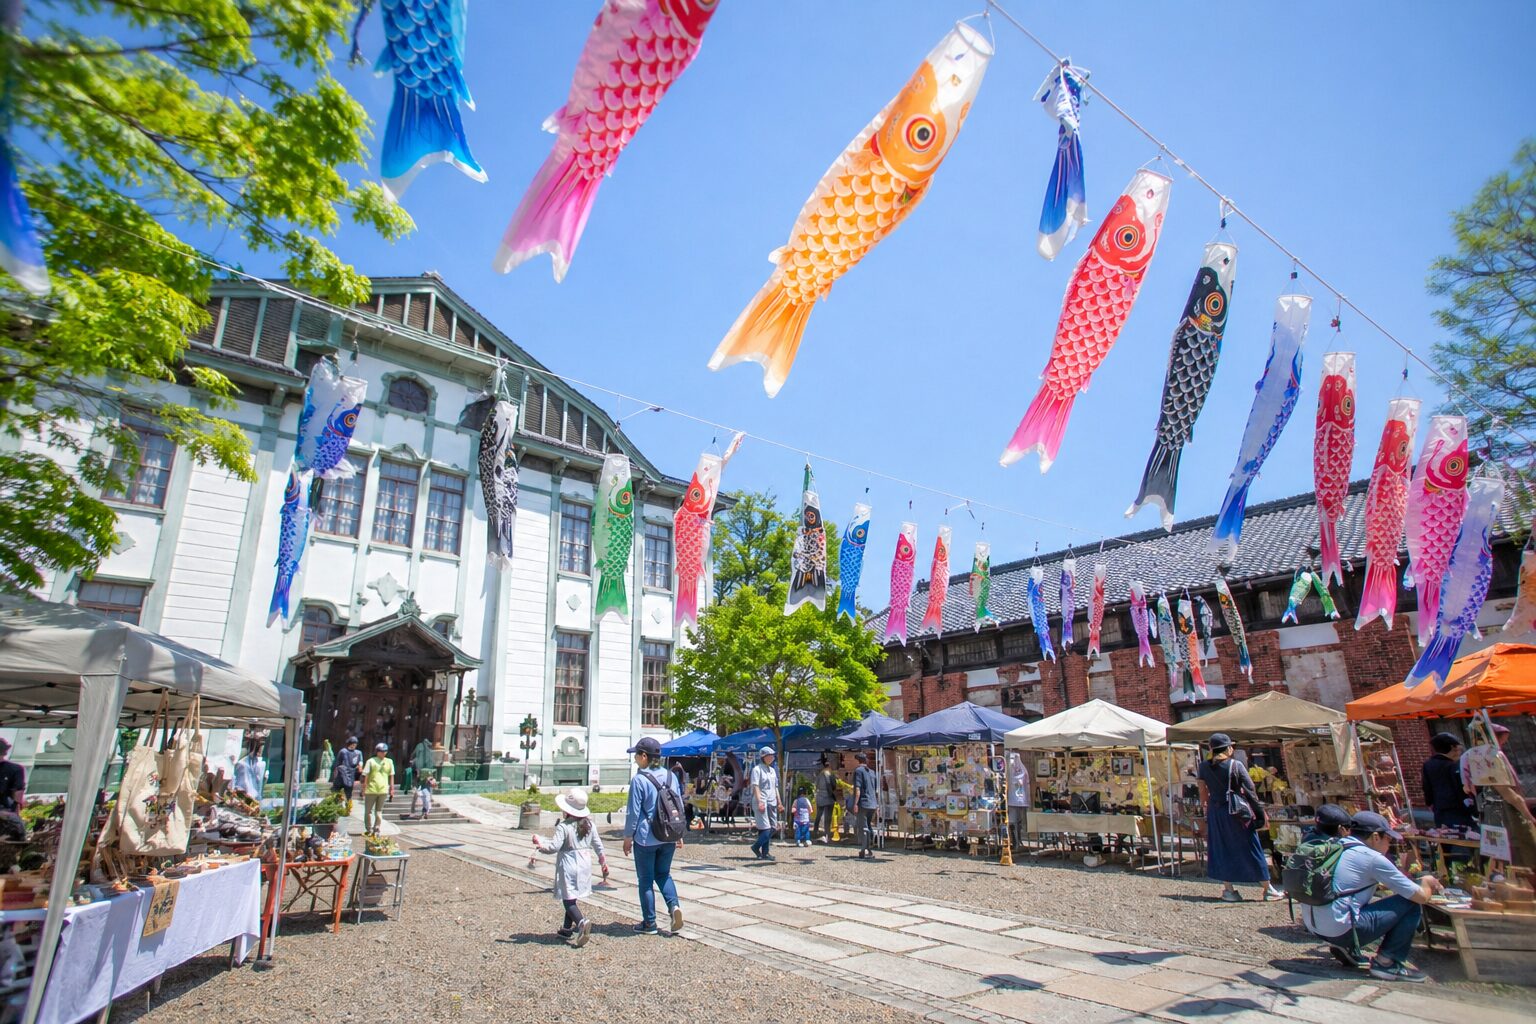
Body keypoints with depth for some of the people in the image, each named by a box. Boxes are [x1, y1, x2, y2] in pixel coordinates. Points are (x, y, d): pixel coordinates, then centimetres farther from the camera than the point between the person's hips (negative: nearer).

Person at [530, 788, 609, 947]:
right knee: (572, 898, 21)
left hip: (568, 866, -7)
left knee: (568, 900, -5)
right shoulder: (590, 825, 4)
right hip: (584, 865, 7)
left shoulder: (563, 827, -15)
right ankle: (567, 929, 30)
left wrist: (540, 843, -5)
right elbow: (598, 845, 11)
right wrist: (603, 861, 22)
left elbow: (554, 846, -21)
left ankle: (581, 921, -28)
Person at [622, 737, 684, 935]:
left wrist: (628, 837, 0)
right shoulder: (671, 776, 3)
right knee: (663, 874, 20)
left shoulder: (639, 780, -14)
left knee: (645, 880, 9)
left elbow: (633, 812, -12)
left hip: (646, 838, -5)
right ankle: (674, 905, -2)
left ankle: (649, 923, 16)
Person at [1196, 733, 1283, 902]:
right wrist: (1261, 812, -4)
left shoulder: (1204, 766, -2)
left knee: (1222, 849, 11)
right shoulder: (1235, 765, -12)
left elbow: (1203, 791, 4)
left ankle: (1228, 889, 14)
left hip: (1215, 812, 3)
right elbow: (1250, 789, -11)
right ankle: (1268, 889, 18)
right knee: (1250, 848, 7)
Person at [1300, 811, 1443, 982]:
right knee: (1411, 904, 5)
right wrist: (1426, 883, 22)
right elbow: (1421, 897, -1)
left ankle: (1345, 948, 20)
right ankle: (1386, 962, 8)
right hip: (1341, 930, -8)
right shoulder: (1373, 858, -8)